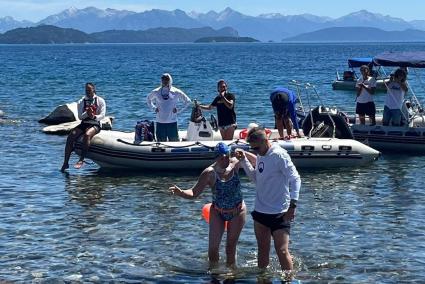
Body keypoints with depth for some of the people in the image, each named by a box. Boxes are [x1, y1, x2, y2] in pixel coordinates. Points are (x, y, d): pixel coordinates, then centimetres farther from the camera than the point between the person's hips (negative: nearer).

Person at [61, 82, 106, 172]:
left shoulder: (100, 101, 3)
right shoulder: (81, 102, 11)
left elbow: (102, 115, -5)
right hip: (84, 124, 4)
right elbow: (80, 117, 2)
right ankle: (65, 162, -16)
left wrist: (94, 116, -26)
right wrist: (87, 113, -19)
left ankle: (81, 160, -38)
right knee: (70, 137, -20)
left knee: (87, 135, -37)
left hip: (95, 124, -4)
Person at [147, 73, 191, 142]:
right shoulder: (156, 92, 4)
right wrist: (154, 108, 9)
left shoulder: (176, 92, -1)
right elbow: (149, 99, 23)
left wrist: (179, 110, 0)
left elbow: (187, 101, 8)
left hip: (172, 122, -1)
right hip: (160, 122, 2)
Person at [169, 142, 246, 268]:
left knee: (231, 248, 8)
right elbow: (194, 193, -21)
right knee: (213, 248, -5)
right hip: (218, 212, -1)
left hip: (237, 211, 1)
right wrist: (181, 192, -42)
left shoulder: (235, 163, -13)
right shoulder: (210, 173, -21)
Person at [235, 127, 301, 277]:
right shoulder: (261, 155, 8)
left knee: (282, 251, -9)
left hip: (279, 213, -7)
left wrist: (292, 205, -25)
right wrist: (244, 160, 7)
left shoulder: (279, 155, -16)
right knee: (262, 250, 15)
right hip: (260, 211, 8)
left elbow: (295, 179, -18)